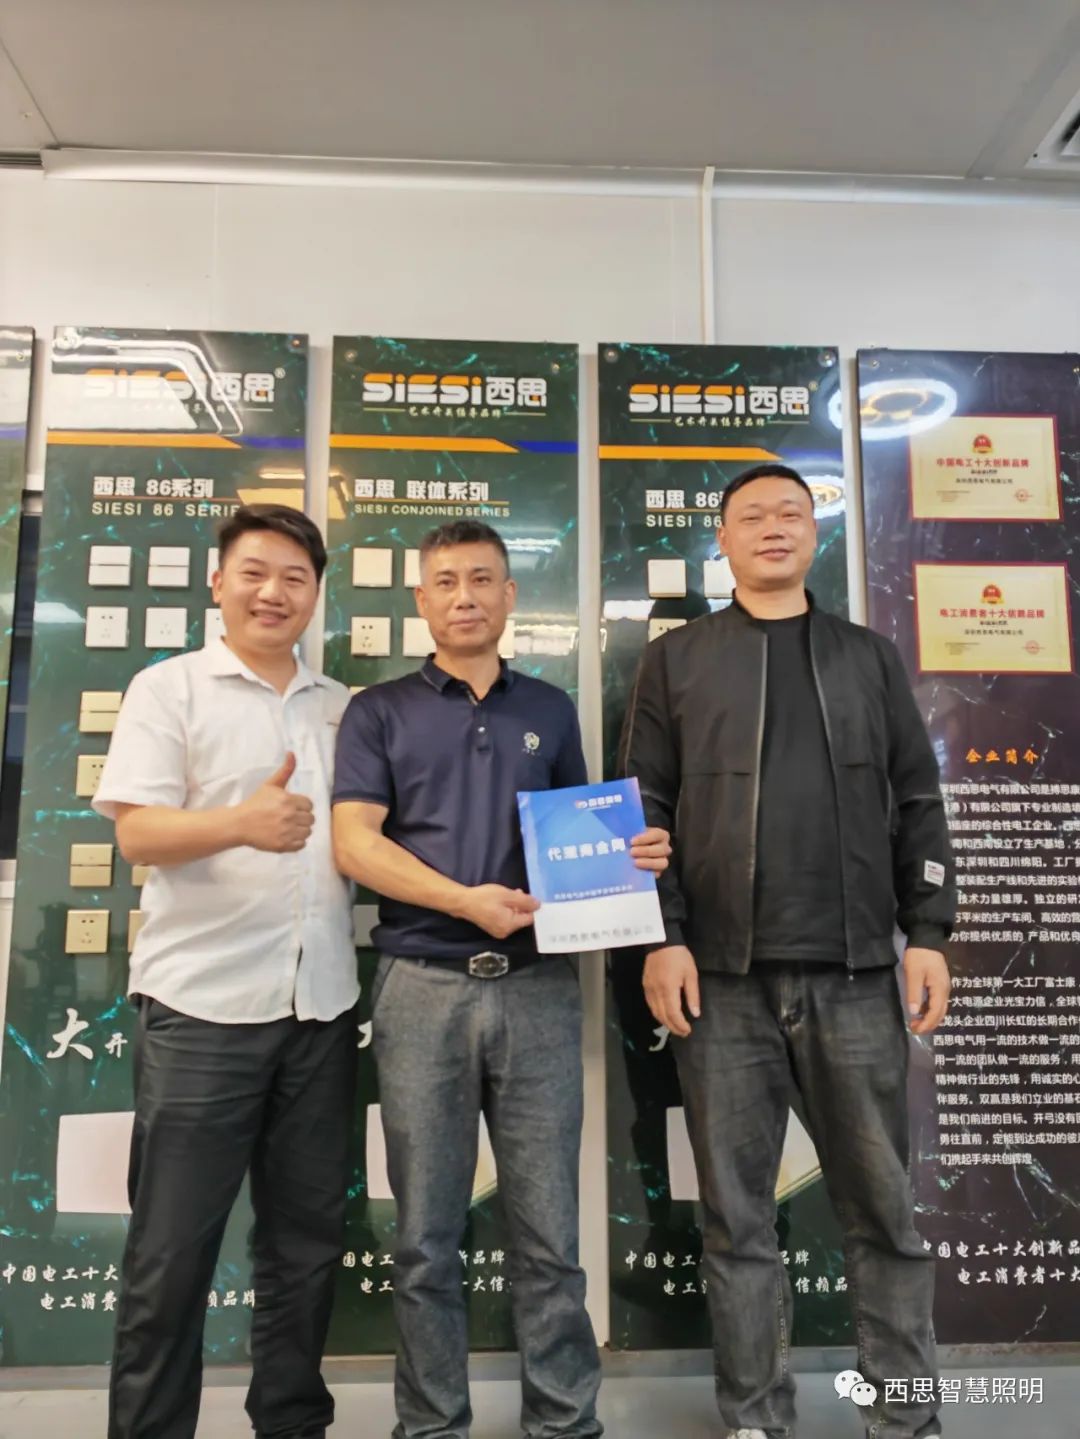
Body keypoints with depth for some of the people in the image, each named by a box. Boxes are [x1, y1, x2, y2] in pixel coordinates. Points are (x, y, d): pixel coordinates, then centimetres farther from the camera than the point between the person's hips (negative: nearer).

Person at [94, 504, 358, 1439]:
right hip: (203, 1005, -4)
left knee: (309, 1236, 14)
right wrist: (244, 823, -29)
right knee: (173, 1247, 5)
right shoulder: (170, 689, 0)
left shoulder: (343, 708, 13)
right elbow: (136, 833, -11)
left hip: (323, 1005, 5)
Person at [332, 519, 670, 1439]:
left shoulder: (550, 710, 14)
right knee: (427, 1235, 10)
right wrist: (465, 898, -18)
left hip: (538, 986, 2)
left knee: (549, 1231, 8)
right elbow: (355, 844, -5)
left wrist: (631, 855, -4)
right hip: (423, 987, -1)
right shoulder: (379, 712, 6)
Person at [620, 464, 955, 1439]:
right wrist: (662, 938, -6)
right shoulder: (676, 661, 8)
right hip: (724, 978, -1)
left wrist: (929, 933, 2)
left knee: (883, 1206, 10)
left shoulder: (870, 658, 13)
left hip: (857, 974, 2)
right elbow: (645, 808, 2)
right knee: (738, 1215, 8)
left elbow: (918, 803, 10)